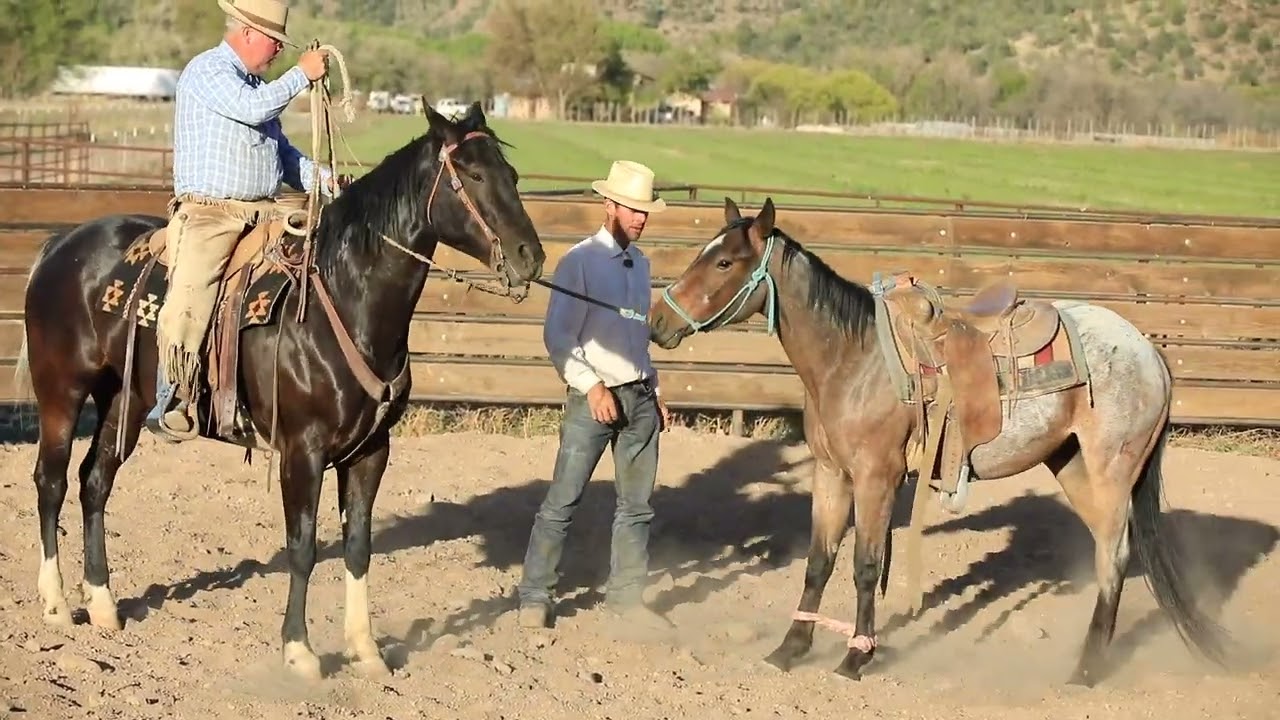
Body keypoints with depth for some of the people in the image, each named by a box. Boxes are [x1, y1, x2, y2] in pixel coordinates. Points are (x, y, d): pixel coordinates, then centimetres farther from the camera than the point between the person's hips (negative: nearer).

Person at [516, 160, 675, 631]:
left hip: (640, 396, 7)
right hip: (595, 397, -6)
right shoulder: (580, 262, -9)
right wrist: (592, 387, -19)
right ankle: (534, 597, 3)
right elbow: (557, 337, -12)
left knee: (636, 504, 10)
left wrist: (655, 392, 17)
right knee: (562, 501, -4)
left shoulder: (640, 263, 12)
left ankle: (625, 595, 19)